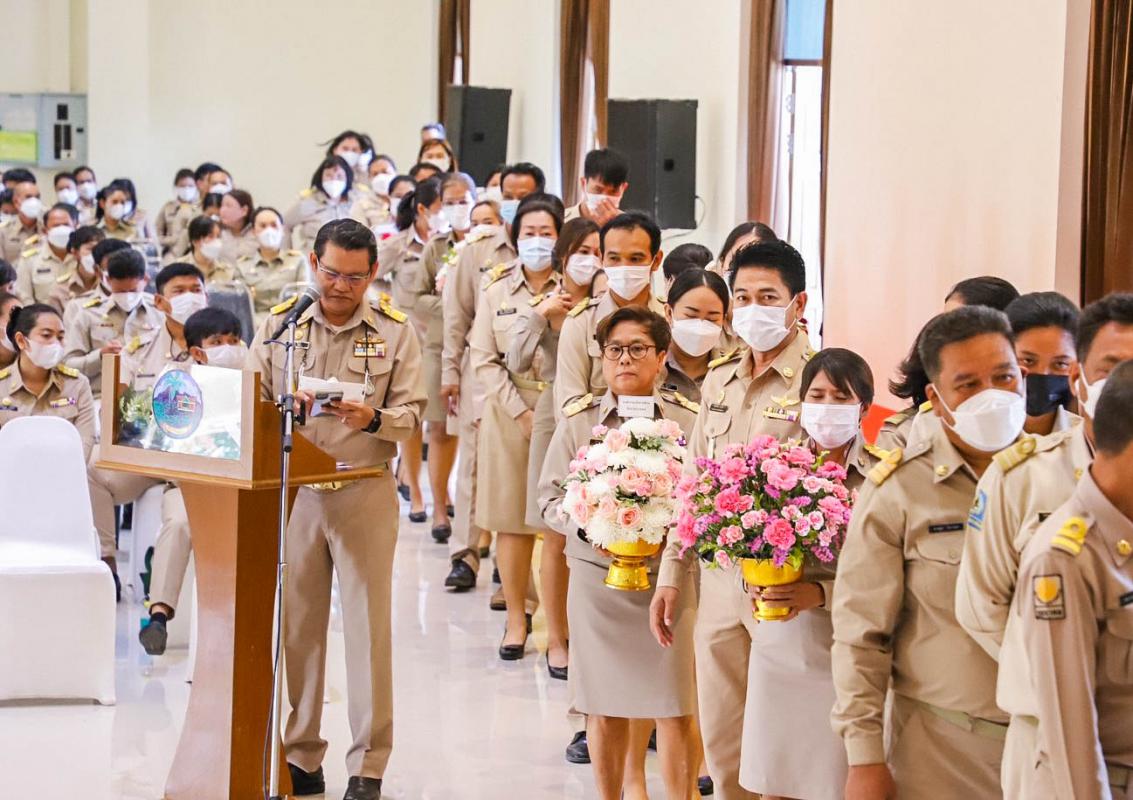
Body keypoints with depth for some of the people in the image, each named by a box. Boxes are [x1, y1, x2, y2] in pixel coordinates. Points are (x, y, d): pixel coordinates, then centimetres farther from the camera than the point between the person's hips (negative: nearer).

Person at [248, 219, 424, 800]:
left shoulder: (394, 332, 4)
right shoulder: (279, 325, 8)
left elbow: (413, 414, -1)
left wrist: (373, 418, -21)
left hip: (365, 490, -2)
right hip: (291, 488, 2)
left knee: (368, 625, -1)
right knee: (293, 623, 5)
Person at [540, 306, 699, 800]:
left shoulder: (686, 423, 1)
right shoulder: (579, 422, 3)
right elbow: (551, 499, 4)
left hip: (668, 577, -1)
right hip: (597, 575, 1)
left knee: (674, 711, -3)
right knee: (605, 707, 9)